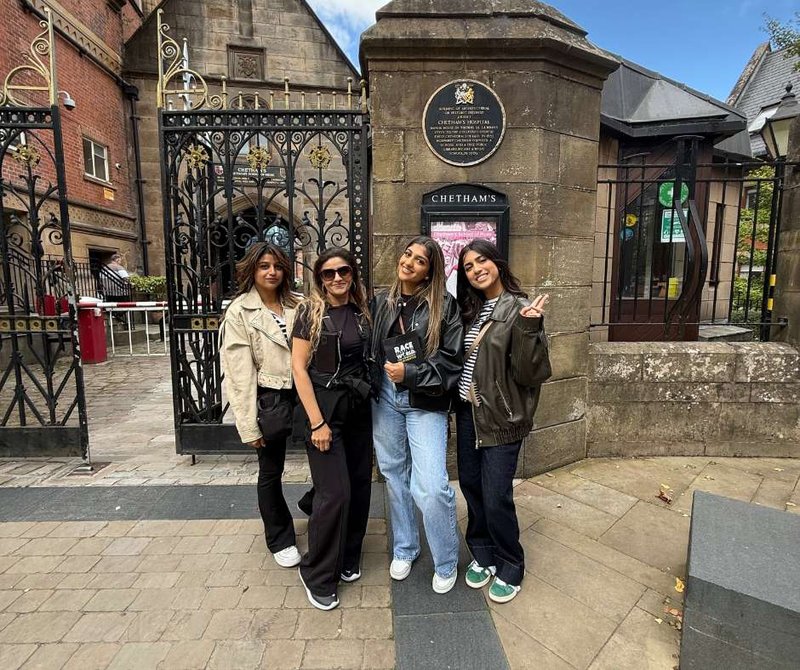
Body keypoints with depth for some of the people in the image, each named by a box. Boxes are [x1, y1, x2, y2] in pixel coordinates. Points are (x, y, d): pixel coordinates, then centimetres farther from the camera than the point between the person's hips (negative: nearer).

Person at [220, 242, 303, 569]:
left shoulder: (297, 305, 3)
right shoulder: (239, 312, -7)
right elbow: (240, 373, -9)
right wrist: (250, 425, -11)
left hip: (303, 394, 3)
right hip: (270, 400, -3)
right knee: (270, 472, 15)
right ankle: (280, 539, 38)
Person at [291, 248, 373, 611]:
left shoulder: (362, 313, 6)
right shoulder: (311, 311, -8)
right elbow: (299, 367, -11)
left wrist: (367, 397, 2)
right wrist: (317, 422, -14)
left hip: (358, 409, 5)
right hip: (323, 407, -5)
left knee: (360, 486, 11)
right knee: (334, 492, -5)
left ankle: (347, 558, 35)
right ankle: (317, 574, 20)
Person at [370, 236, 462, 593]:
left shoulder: (444, 305, -5)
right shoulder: (382, 301, 7)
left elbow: (450, 360, -8)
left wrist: (410, 373, -15)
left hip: (425, 402, -4)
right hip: (385, 397, 5)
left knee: (432, 487, -9)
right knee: (395, 475, 16)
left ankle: (446, 563, 19)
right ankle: (404, 548, 38)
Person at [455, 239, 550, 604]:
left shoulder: (520, 309, -13)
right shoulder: (471, 309, 6)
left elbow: (529, 373, -19)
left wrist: (528, 328, -30)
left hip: (501, 418, -6)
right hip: (467, 412, 6)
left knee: (496, 497, 4)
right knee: (471, 486, 16)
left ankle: (510, 568, 31)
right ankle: (483, 554, 39)